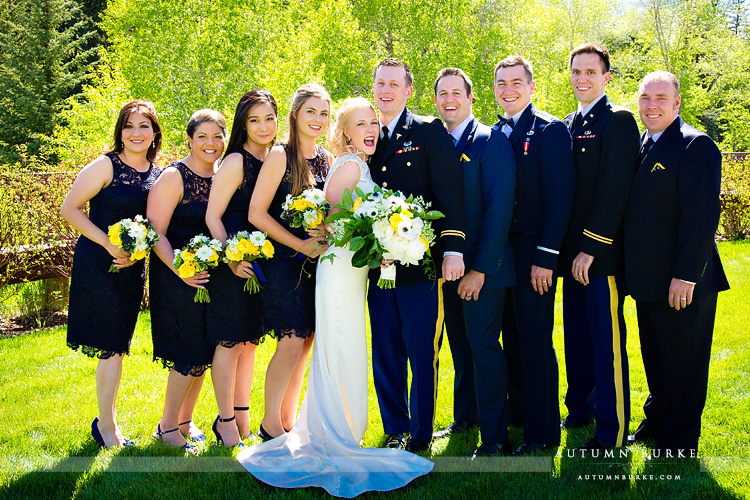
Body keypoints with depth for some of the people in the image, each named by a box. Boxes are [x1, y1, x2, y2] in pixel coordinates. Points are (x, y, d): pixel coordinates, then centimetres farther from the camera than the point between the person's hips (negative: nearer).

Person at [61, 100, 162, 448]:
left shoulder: (156, 175, 7)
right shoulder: (106, 166, -10)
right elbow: (69, 209, -11)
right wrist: (109, 244, -18)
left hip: (132, 268, 6)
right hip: (97, 263, -5)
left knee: (116, 346, 13)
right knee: (112, 346, -2)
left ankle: (107, 421, 27)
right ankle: (106, 425, 14)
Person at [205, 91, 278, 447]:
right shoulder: (236, 162, -12)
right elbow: (213, 217, -13)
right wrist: (231, 260, -20)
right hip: (233, 263, -7)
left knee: (250, 341, 14)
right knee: (230, 342, 0)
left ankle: (243, 414, 27)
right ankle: (226, 420, 13)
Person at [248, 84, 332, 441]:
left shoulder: (327, 159, 11)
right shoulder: (281, 156, -8)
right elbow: (257, 213, -12)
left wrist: (328, 234, -2)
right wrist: (301, 245, -14)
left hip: (316, 262, 6)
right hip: (283, 261, -6)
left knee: (305, 344, 8)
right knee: (292, 343, -9)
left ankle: (288, 420, 21)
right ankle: (270, 425, 8)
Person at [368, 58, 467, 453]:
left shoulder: (429, 131, 0)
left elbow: (449, 191, -8)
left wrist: (452, 249, -17)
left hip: (420, 261, -5)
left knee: (422, 352, 1)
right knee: (385, 353, 10)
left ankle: (420, 434, 14)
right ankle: (394, 431, 22)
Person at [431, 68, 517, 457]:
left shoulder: (491, 141, -9)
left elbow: (499, 210, -15)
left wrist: (479, 268, -18)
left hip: (482, 267, -6)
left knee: (484, 346, -4)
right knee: (460, 345, 16)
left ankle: (494, 437, 5)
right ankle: (465, 416, 32)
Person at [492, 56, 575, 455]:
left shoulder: (550, 131, -6)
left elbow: (559, 198, -12)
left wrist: (545, 257, -17)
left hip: (533, 254, -6)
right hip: (500, 253, 6)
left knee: (535, 342, -1)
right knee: (512, 340, 14)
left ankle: (542, 433, 9)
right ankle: (518, 415, 27)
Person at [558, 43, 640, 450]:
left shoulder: (617, 121, -8)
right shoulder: (568, 125, 15)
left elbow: (614, 191, -16)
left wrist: (590, 248, -18)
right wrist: (568, 248, 9)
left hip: (603, 253, -7)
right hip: (574, 251, 7)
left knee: (607, 341, -1)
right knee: (577, 335, 16)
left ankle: (612, 430, 9)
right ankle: (580, 408, 31)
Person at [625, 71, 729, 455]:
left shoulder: (696, 146, -13)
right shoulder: (640, 147, 12)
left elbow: (702, 215, -19)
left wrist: (686, 276, -23)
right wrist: (633, 271, 11)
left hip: (682, 283, -8)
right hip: (649, 280, 8)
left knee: (683, 364, 5)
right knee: (655, 360, 21)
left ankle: (679, 443, 18)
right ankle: (656, 423, 38)